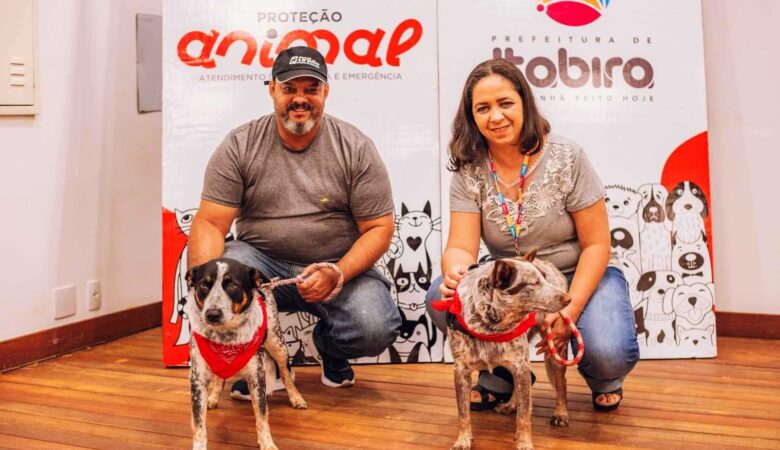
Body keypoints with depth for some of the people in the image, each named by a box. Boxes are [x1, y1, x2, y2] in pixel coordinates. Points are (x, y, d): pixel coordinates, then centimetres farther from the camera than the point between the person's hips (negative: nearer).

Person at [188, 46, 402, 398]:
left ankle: (330, 346, 14)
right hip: (264, 262, 1)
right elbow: (209, 223, -7)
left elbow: (379, 228, -5)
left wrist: (337, 274, -23)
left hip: (341, 266, 0)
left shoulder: (356, 148, -4)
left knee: (375, 331, -27)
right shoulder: (240, 146, -2)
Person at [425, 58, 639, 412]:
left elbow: (596, 245, -11)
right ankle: (502, 375, 4)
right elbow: (462, 247, -14)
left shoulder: (566, 157, -13)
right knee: (441, 297, -23)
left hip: (580, 277, -2)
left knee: (609, 354, -30)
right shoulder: (468, 171, -7)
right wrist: (455, 273, -39)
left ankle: (603, 376, 12)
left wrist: (571, 309, -23)